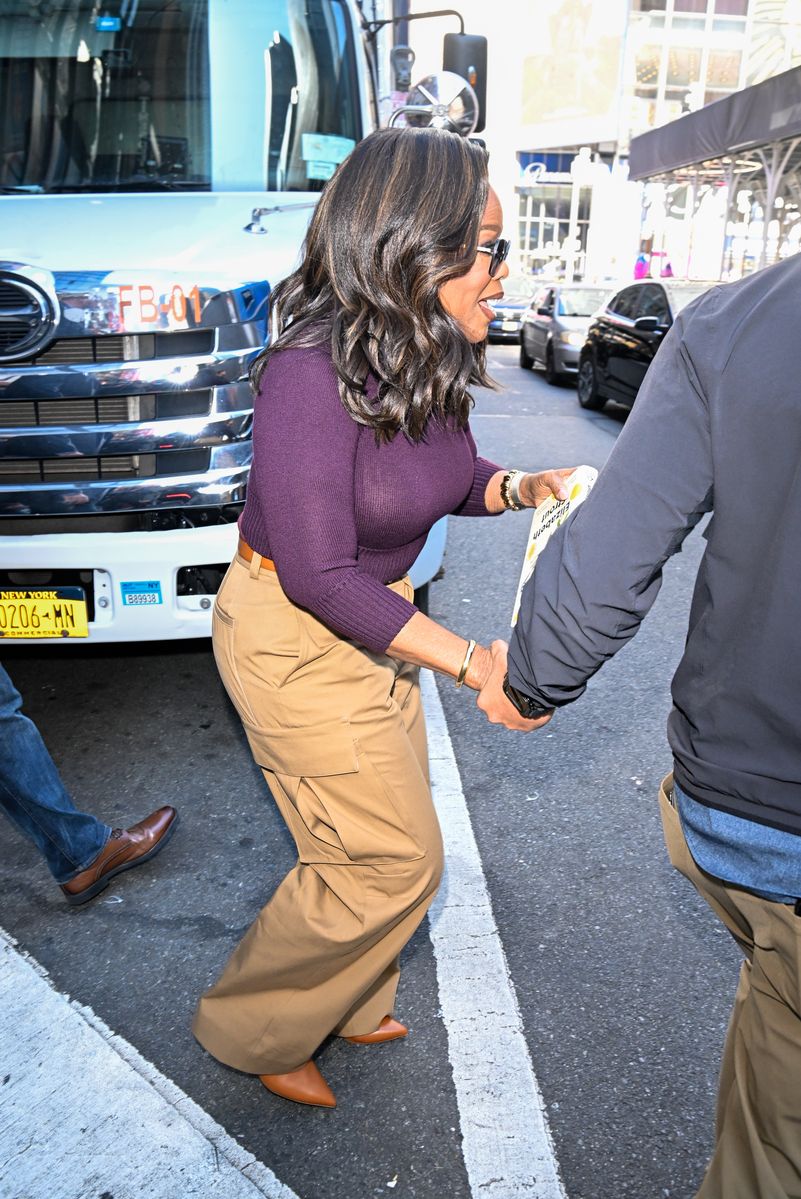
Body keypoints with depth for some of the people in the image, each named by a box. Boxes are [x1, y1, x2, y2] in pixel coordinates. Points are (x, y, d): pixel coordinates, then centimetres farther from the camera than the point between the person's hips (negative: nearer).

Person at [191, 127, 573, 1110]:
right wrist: (471, 661, -26)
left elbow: (449, 475, 14)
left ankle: (342, 1008, 45)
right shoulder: (313, 371, -27)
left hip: (370, 619, 8)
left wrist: (521, 487, -7)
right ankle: (250, 1029, 28)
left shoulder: (427, 359, -3)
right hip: (294, 637, -8)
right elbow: (318, 574, -28)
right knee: (394, 859, 2)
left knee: (384, 841, 18)